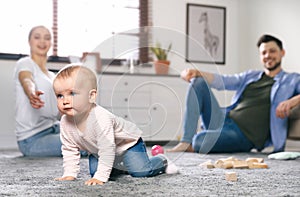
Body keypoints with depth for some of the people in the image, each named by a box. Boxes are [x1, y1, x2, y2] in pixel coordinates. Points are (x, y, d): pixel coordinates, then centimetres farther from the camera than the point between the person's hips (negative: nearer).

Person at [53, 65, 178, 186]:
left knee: (141, 171, -17)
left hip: (127, 142, -7)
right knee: (94, 172, -4)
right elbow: (69, 150, -4)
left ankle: (162, 161, 16)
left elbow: (107, 149, -40)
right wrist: (69, 174, -10)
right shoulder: (65, 122, -19)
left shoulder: (100, 118, -41)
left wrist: (100, 177, -41)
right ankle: (119, 167, 26)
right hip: (97, 151, 7)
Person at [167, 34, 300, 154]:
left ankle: (192, 146, 7)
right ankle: (185, 141, -14)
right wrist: (196, 73, -5)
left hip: (244, 135, -6)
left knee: (199, 141, -33)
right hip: (224, 119, 6)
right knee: (198, 82, -8)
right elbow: (221, 81, 12)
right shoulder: (250, 76, 23)